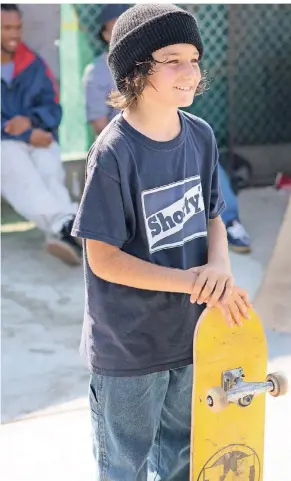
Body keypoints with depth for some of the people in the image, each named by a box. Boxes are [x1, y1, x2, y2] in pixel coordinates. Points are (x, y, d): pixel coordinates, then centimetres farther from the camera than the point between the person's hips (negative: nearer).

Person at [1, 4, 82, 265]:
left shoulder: (33, 63, 14)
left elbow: (53, 107, 9)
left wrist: (31, 121, -14)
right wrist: (26, 135, -15)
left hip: (38, 138, 3)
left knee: (50, 169, -31)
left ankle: (58, 234, -54)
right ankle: (65, 225, -59)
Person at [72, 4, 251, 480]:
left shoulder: (200, 136, -3)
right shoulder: (114, 153, -21)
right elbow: (103, 259, -19)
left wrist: (219, 265, -14)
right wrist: (193, 281, -23)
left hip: (192, 333, 6)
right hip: (128, 346, -5)